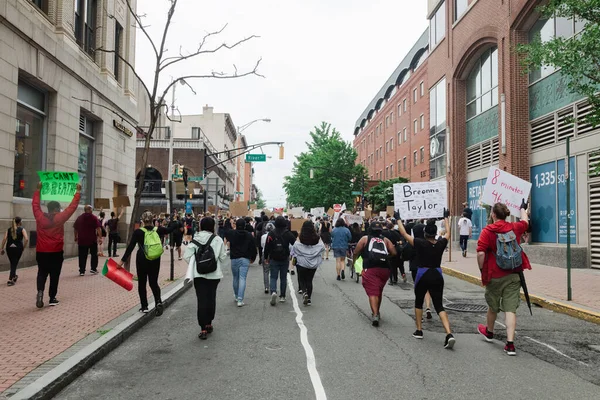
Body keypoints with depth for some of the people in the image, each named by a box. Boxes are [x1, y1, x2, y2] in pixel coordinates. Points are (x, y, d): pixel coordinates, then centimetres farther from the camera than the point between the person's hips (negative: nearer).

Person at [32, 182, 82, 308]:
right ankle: (52, 298, 12)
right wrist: (78, 192, 1)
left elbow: (35, 204, 14)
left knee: (42, 273, 15)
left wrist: (38, 190, 23)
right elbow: (72, 206, -7)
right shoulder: (60, 218, -10)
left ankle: (40, 291, -10)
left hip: (41, 252, 3)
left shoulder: (39, 217, -1)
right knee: (54, 275, 7)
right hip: (56, 252, -3)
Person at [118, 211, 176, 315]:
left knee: (142, 283, 11)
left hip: (142, 260, -2)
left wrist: (123, 260, -8)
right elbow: (170, 229, 15)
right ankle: (158, 301, -12)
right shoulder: (157, 230, -2)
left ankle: (144, 307, 13)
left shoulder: (138, 232, -10)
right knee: (153, 282, 11)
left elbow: (130, 247, -11)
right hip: (155, 260, 3)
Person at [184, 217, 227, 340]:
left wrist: (194, 264, 9)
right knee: (211, 298, 15)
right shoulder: (217, 239, -8)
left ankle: (203, 329, -3)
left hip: (199, 274, 0)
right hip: (214, 273, 0)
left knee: (202, 300, 1)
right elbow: (223, 257, -4)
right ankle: (209, 324, 27)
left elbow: (186, 256, -8)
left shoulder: (195, 239, -5)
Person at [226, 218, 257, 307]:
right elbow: (253, 248, 1)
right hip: (245, 259, -1)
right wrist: (253, 258, 15)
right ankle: (240, 299, -12)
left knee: (235, 278, 16)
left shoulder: (231, 233, -4)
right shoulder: (249, 235, -2)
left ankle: (236, 296, 31)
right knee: (242, 279, -4)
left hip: (234, 259, 1)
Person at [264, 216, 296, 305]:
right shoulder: (288, 234, -6)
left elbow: (267, 247, -3)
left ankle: (273, 292, -20)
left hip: (273, 260, -1)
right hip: (285, 260, 1)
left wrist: (266, 257, 9)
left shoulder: (271, 234, -6)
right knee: (283, 278, 11)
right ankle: (282, 296, 14)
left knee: (273, 277, 4)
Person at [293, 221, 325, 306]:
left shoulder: (299, 239, -13)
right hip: (313, 264, 2)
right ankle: (309, 298, 13)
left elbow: (294, 248, -7)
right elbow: (323, 248, 3)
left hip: (301, 263, -2)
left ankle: (304, 292, -11)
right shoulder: (317, 239, -8)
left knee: (301, 279, 13)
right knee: (309, 280, 12)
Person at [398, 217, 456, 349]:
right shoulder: (441, 244, 0)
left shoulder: (420, 243, -10)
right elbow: (448, 233, 21)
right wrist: (445, 218, 34)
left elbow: (404, 233, -1)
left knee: (418, 302, 20)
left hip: (423, 276, -2)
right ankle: (449, 334, -17)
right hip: (437, 276, 2)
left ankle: (419, 331, 22)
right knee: (439, 306, 1)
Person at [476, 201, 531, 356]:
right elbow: (525, 221, 26)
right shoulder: (515, 228, 2)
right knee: (510, 309, 0)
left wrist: (482, 269, -4)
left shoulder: (487, 231, -11)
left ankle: (489, 332, 42)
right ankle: (510, 344, -7)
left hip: (494, 275, -2)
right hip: (513, 275, 2)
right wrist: (523, 208, 44)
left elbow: (481, 253, -19)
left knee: (493, 306, 18)